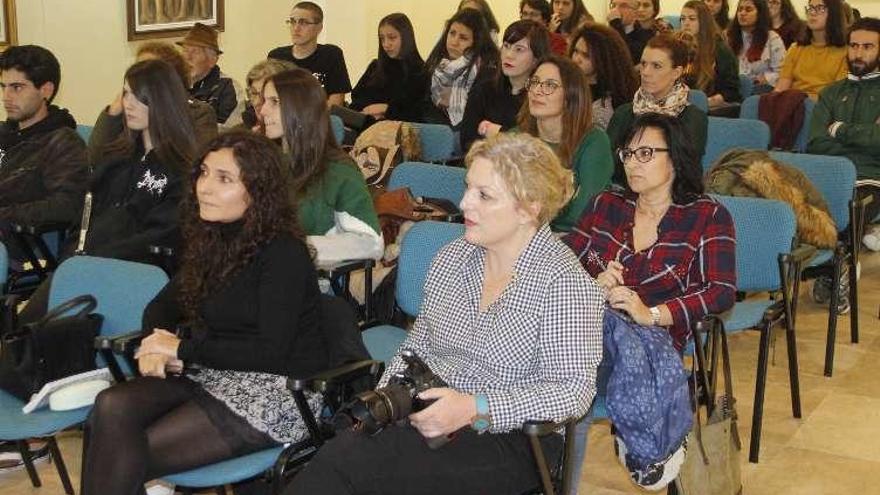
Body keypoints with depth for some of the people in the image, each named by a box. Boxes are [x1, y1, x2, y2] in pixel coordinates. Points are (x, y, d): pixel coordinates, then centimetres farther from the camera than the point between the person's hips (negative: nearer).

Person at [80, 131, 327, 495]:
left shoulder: (283, 253, -14)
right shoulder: (213, 241, 10)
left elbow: (272, 351, -20)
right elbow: (162, 307, 19)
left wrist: (182, 349, -13)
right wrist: (155, 347, -6)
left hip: (279, 392, -7)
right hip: (216, 375, 7)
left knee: (126, 457, -19)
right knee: (112, 407, -20)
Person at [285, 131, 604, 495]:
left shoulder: (564, 284, -11)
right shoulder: (452, 258, 10)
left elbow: (573, 390, -15)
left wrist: (473, 408, -23)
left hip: (508, 441, -6)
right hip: (427, 417, 6)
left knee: (344, 463, -27)